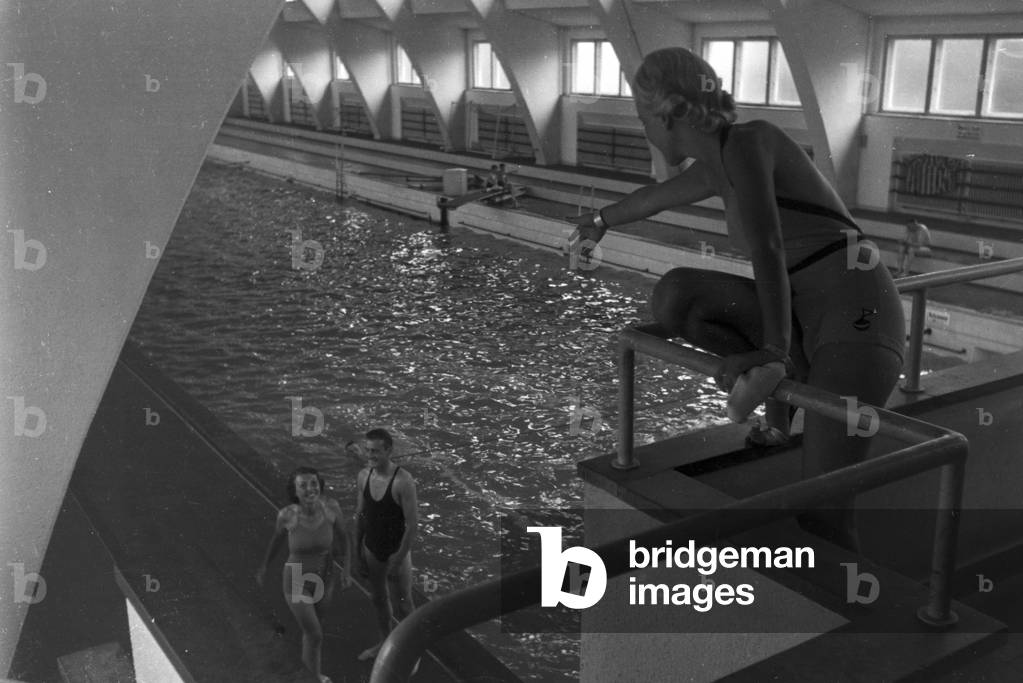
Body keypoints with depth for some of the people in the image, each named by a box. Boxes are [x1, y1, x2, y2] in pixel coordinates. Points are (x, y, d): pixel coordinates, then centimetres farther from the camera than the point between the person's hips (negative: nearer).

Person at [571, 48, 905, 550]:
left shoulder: (746, 141, -14)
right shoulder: (715, 165, 13)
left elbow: (767, 248, -30)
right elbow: (654, 196, 34)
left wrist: (774, 349, -40)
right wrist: (601, 220, 52)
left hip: (858, 317, -8)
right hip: (808, 319, 8)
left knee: (822, 515, -16)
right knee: (672, 297, -10)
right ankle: (781, 388, 6)